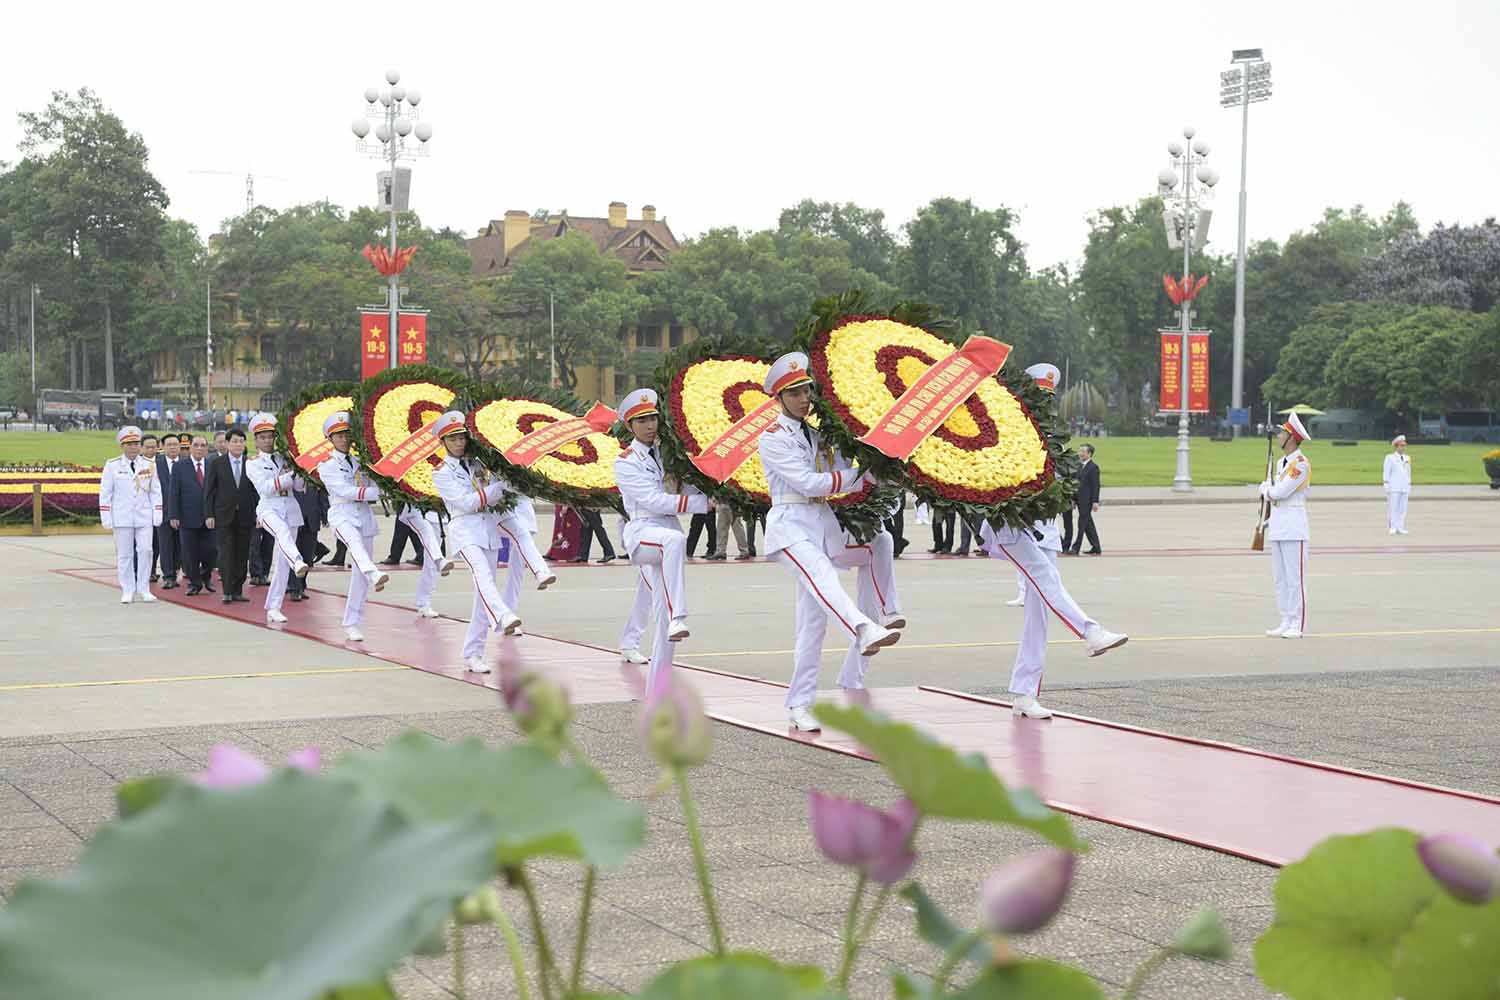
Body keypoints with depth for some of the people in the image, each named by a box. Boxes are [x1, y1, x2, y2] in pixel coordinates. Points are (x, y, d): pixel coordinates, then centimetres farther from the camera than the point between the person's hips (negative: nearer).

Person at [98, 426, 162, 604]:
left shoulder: (149, 465, 6)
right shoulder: (112, 465, 0)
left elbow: (156, 491, 8)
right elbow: (105, 493, 0)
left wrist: (157, 514, 1)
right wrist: (106, 517, -5)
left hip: (144, 517, 2)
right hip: (122, 518, -1)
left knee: (145, 551, -4)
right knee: (124, 554, 2)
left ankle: (144, 589, 5)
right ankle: (127, 591, 9)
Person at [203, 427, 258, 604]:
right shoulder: (217, 464, 2)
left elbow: (257, 491, 7)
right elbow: (209, 491, 3)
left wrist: (258, 513, 0)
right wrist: (209, 515, -4)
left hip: (245, 517, 2)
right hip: (224, 516, -2)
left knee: (242, 555, 4)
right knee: (226, 554, -6)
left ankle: (238, 590, 10)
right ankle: (227, 591, -4)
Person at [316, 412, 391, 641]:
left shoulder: (359, 462, 15)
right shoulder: (327, 465, 0)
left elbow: (370, 489, 12)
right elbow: (345, 491, -13)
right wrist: (377, 492, -18)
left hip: (364, 516, 5)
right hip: (342, 514, -5)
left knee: (360, 574, 2)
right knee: (354, 540, -39)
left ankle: (352, 623, 10)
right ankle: (375, 575, -69)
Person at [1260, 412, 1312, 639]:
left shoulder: (1301, 464, -13)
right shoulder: (1281, 463, 16)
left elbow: (1280, 492, -18)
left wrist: (1265, 488, 2)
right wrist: (1268, 519, 17)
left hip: (1294, 529, -9)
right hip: (1277, 527, 9)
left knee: (1295, 577, -6)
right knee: (1280, 578, 10)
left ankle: (1298, 625, -4)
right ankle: (1286, 623, 15)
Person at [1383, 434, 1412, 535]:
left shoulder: (1407, 458, 14)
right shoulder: (1390, 458, -1)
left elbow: (1408, 474, 18)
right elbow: (1386, 473, -3)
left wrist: (1409, 487, 13)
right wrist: (1387, 487, -9)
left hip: (1404, 488, 5)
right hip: (1394, 488, -5)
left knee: (1403, 509, 0)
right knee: (1393, 508, -7)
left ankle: (1400, 528, 2)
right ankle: (1393, 528, -5)